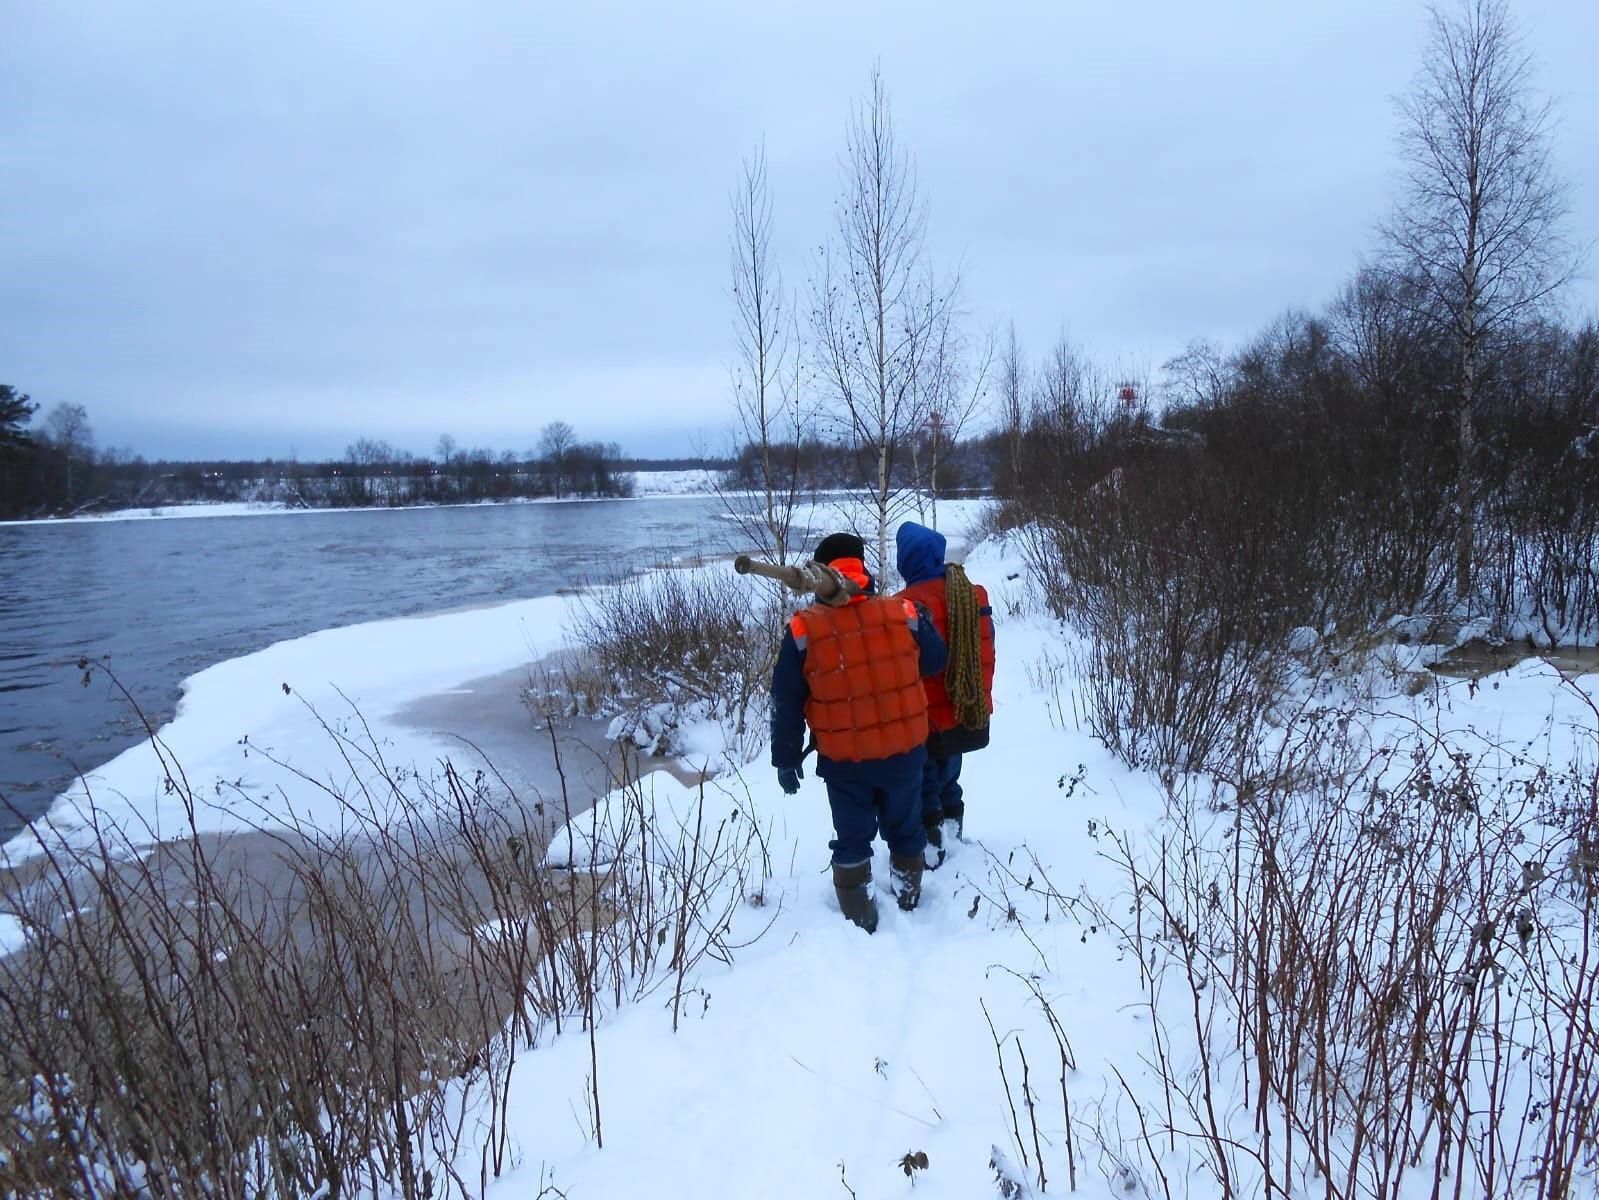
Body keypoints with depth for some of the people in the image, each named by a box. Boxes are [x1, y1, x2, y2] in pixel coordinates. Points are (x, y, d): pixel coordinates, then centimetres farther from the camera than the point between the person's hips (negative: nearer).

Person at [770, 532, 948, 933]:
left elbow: (785, 704, -6)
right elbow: (935, 662, 8)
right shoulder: (904, 614, -9)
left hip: (843, 761, -1)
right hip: (905, 752, 2)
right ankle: (908, 895, 43)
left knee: (852, 837, 17)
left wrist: (786, 758, 6)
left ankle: (860, 916, 28)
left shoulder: (803, 630, -12)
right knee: (905, 827, 23)